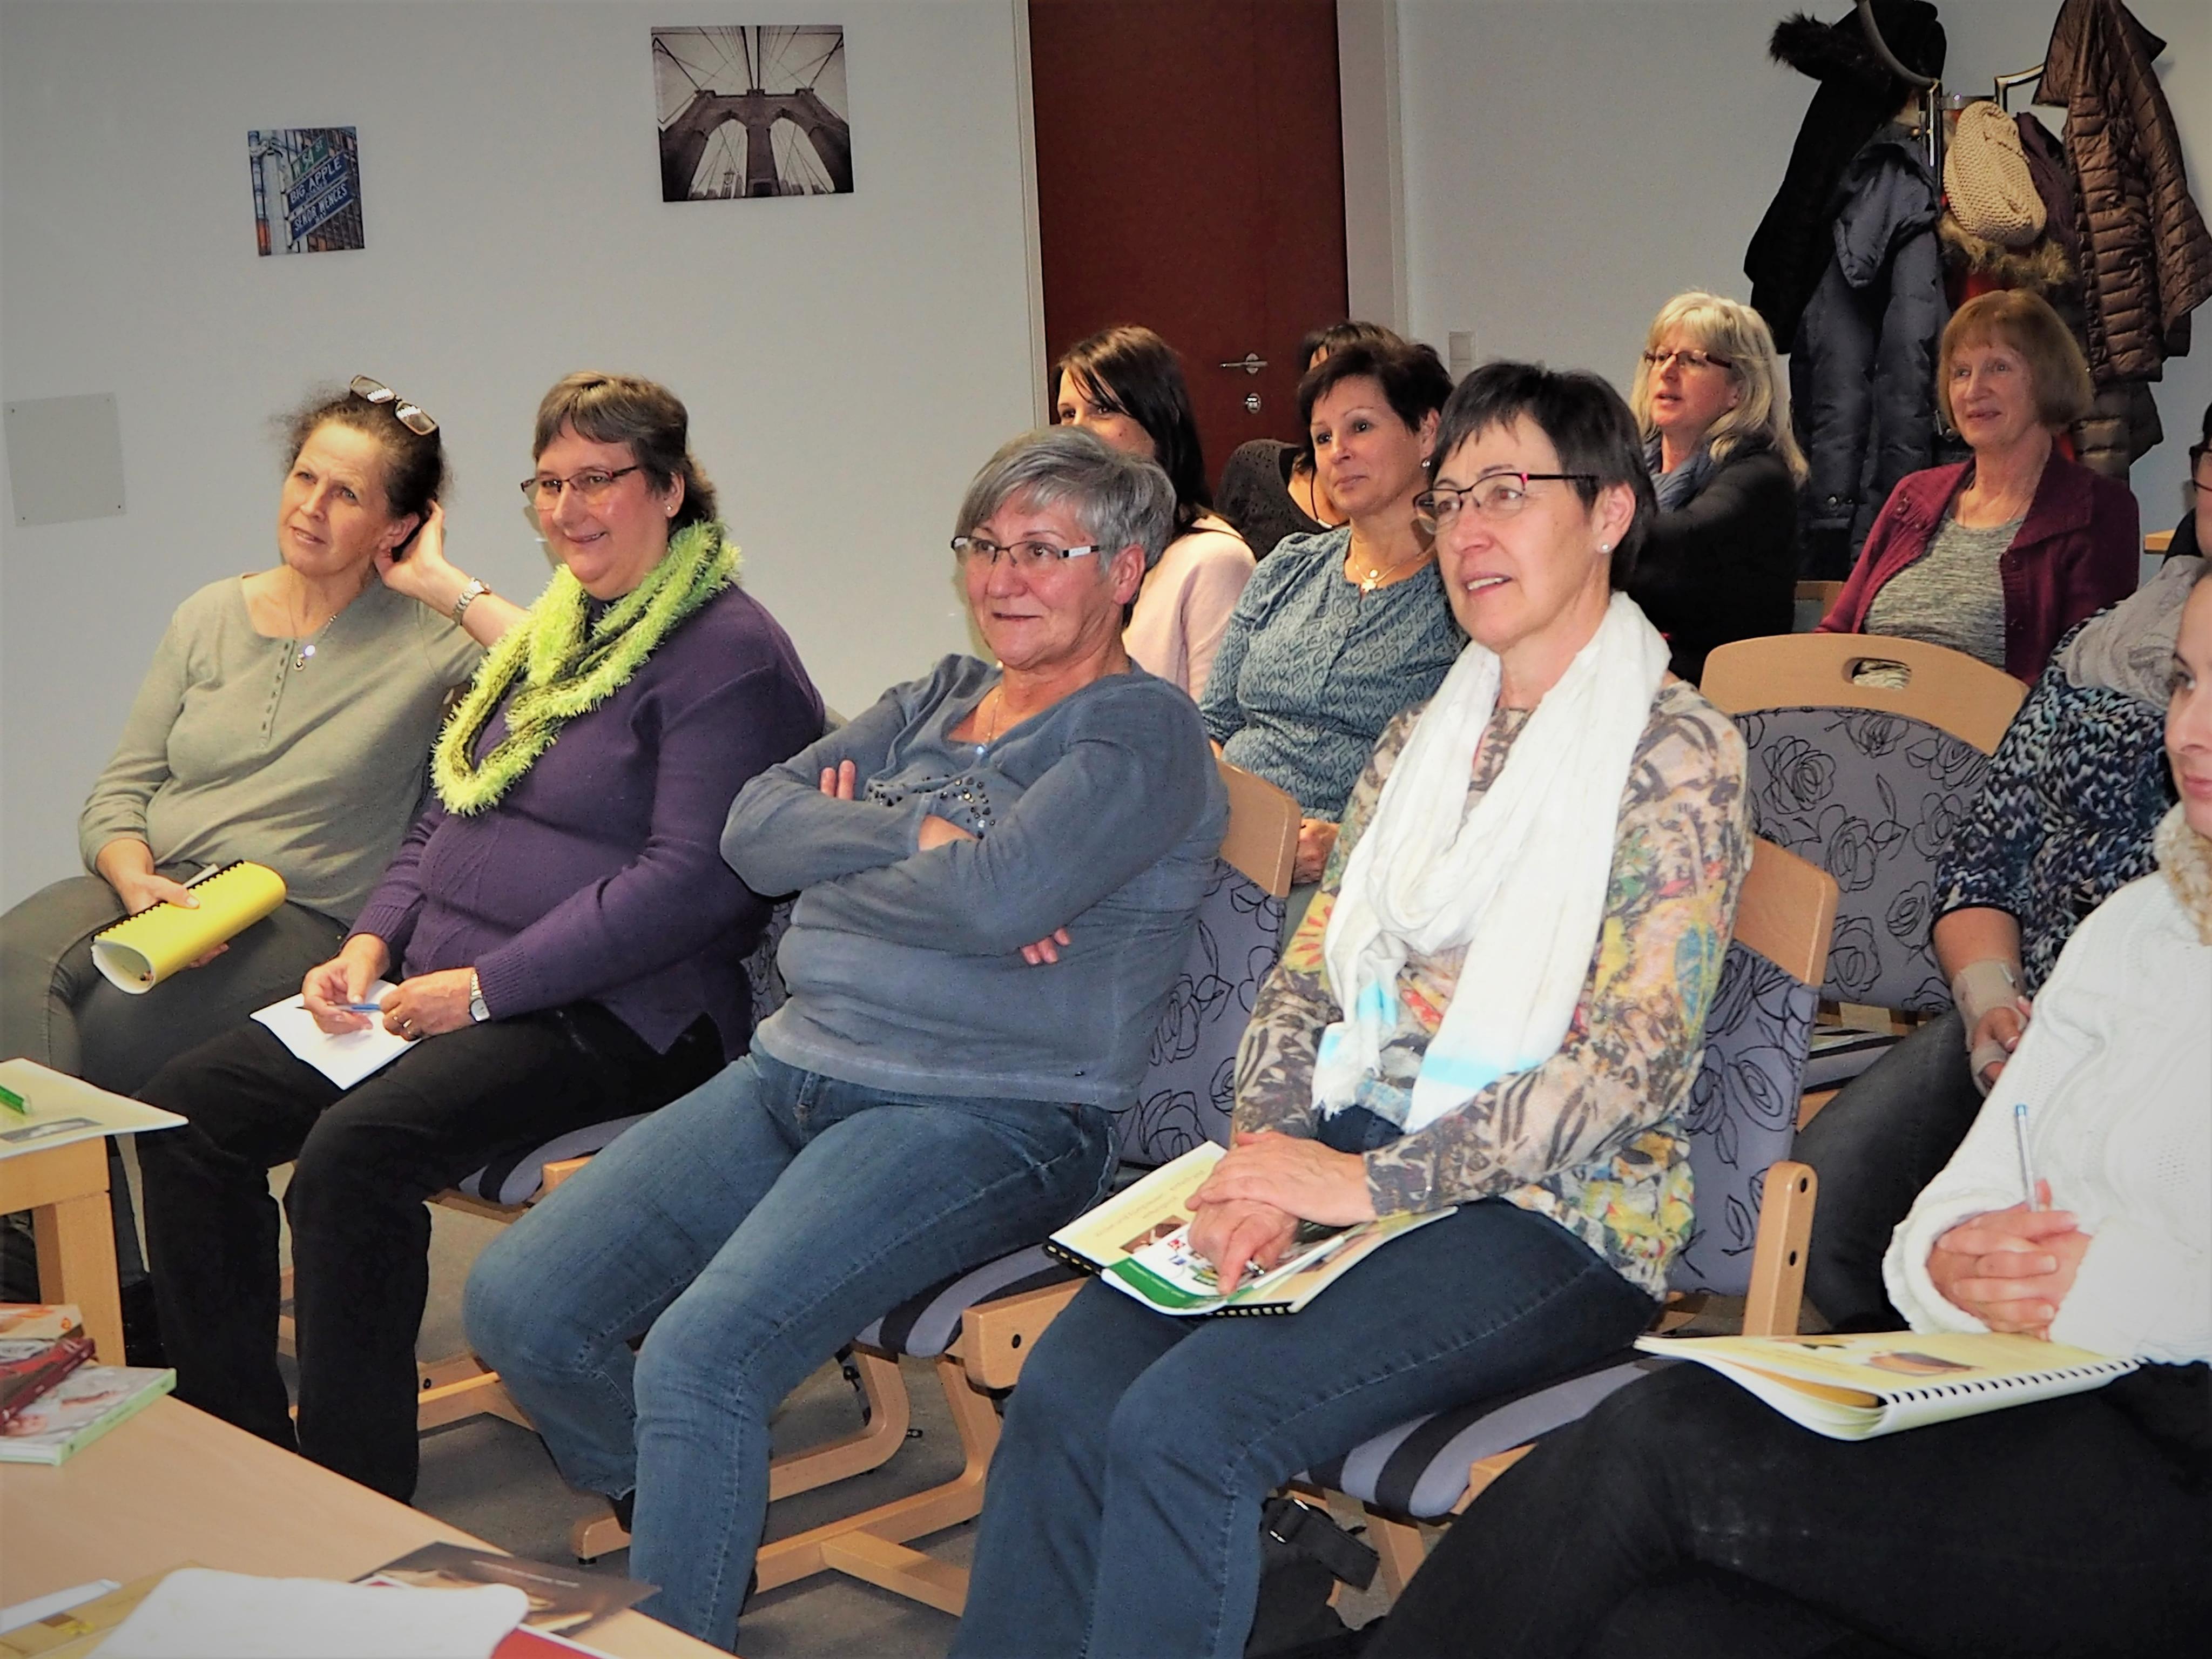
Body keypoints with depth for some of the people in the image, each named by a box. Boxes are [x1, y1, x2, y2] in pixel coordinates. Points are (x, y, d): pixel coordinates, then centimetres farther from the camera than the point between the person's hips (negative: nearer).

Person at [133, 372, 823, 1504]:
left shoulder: (727, 655, -9)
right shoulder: (552, 631, 20)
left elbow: (689, 881, -19)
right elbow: (442, 819, 23)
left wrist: (485, 987, -20)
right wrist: (372, 945, 3)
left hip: (609, 1018, -9)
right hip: (436, 991, 9)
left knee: (355, 1151, -32)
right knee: (187, 1108, -4)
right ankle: (237, 1445, 4)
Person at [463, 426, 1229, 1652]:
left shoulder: (1145, 734, -3)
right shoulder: (934, 701, 20)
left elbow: (992, 897, -20)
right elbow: (754, 827, 6)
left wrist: (834, 866, -3)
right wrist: (920, 839, -9)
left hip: (985, 1119, -8)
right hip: (795, 1071, 8)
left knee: (698, 1359, -28)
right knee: (517, 1303, -6)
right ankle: (690, 1535, 17)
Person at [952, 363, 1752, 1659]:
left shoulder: (1676, 751, -4)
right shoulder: (1419, 739, 18)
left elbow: (1635, 1064, -13)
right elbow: (1309, 977, 14)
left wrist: (1369, 1183, -18)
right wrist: (1266, 1159, -7)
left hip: (1551, 1213, -6)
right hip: (1349, 1158, 6)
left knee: (1189, 1423, -27)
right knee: (1065, 1385, -19)